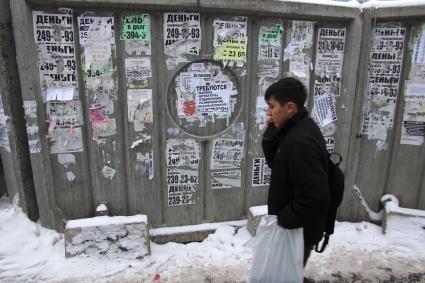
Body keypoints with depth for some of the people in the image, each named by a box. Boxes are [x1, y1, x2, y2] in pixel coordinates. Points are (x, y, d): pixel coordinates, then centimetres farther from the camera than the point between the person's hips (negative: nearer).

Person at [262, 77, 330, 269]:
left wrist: (282, 220, -21)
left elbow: (315, 198, -33)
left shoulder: (300, 141, -31)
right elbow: (275, 163, 9)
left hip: (298, 231, -9)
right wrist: (269, 135, -7)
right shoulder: (294, 130, 1)